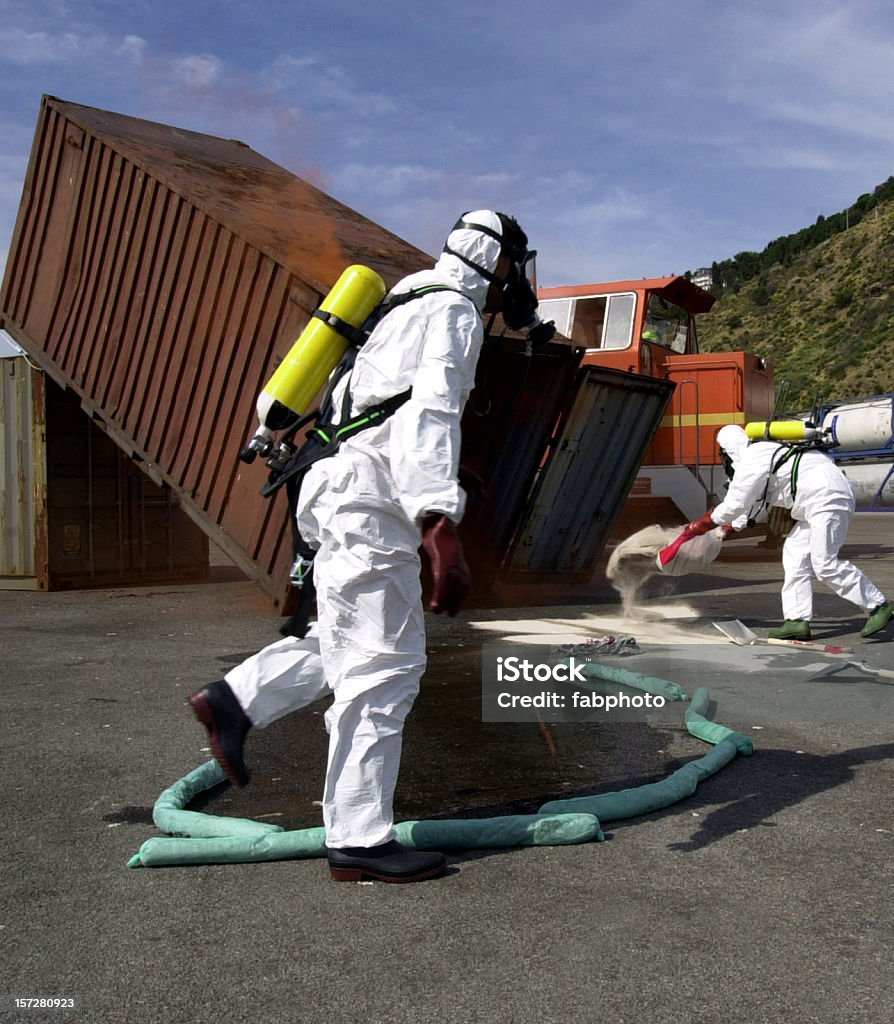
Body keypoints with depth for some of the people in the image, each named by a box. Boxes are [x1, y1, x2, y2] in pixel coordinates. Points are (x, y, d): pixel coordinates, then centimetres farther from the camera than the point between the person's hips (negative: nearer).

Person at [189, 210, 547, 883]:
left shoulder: (415, 307, 25)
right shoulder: (453, 311, -7)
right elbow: (429, 418, -23)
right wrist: (443, 532, -31)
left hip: (341, 495, 10)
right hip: (368, 506, -10)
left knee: (359, 644, 20)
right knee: (382, 669, -7)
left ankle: (233, 700, 21)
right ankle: (360, 841, 0)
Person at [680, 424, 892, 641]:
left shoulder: (750, 462, -10)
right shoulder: (765, 452, 22)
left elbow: (734, 505, -6)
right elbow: (757, 502, 29)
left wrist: (700, 526, 7)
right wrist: (731, 527, 33)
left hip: (827, 499, -11)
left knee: (824, 563, -12)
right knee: (795, 554, 9)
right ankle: (797, 621, 7)